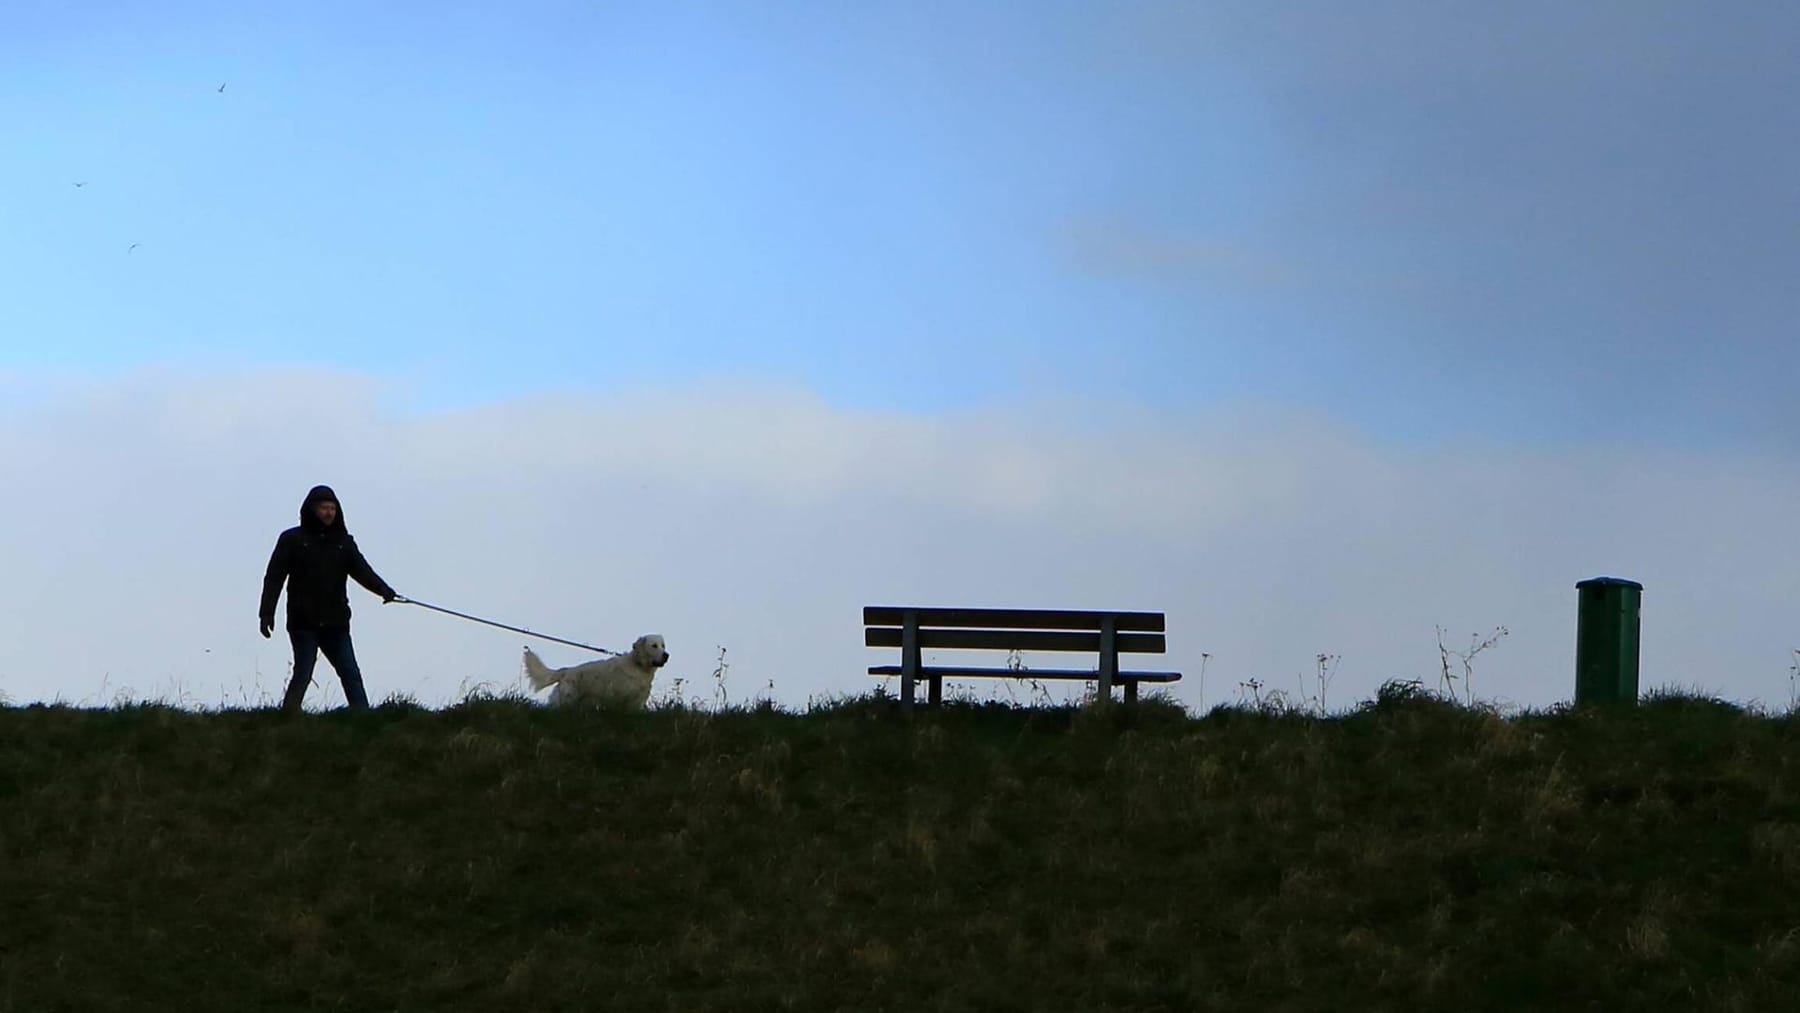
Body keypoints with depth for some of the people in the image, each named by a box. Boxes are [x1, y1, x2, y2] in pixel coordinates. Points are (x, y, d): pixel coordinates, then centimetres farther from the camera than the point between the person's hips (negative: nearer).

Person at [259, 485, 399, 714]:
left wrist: (383, 589, -19)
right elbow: (273, 578, 1)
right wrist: (266, 613, -7)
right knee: (303, 674, -6)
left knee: (351, 675, -1)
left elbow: (362, 570, 1)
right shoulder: (292, 540, 3)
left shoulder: (343, 542, 14)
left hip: (335, 623, 4)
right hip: (304, 623, -4)